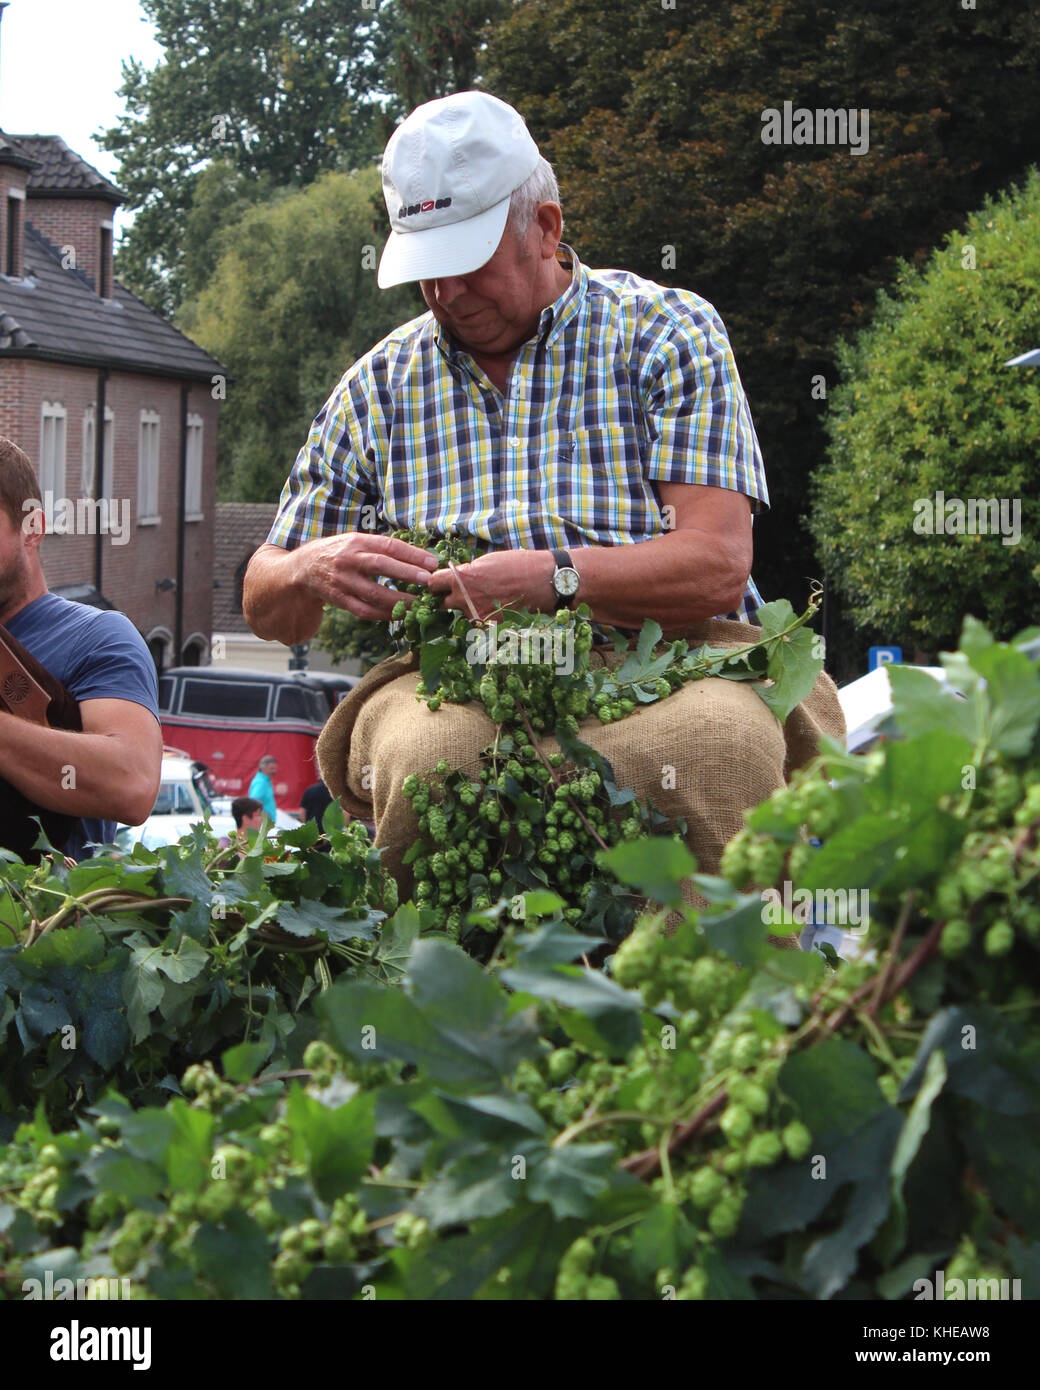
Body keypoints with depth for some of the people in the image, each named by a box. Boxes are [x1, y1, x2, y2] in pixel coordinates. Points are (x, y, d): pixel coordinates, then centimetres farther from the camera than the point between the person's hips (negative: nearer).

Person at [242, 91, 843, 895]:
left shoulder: (667, 332, 9)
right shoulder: (380, 385, 19)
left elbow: (718, 567, -3)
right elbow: (266, 609, 22)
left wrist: (555, 578, -20)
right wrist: (311, 572, -3)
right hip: (449, 684, 2)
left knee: (718, 738, -37)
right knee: (429, 753, -35)